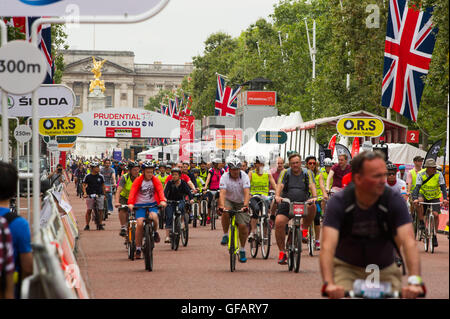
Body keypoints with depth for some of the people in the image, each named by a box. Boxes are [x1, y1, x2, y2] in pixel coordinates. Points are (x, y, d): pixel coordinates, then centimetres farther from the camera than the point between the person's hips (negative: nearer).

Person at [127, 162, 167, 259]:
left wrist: (162, 201, -38)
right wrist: (130, 203, -38)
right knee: (140, 223, -18)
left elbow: (160, 190, -18)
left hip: (152, 204, 1)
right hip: (140, 204, -1)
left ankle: (155, 232, 2)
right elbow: (132, 192, -20)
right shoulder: (138, 181, -8)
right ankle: (138, 248, -6)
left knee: (153, 216, -31)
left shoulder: (155, 180, -3)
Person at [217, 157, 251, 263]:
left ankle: (242, 250, 9)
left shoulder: (244, 176, -18)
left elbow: (247, 192, -29)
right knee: (225, 212, -35)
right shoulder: (225, 177, -18)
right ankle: (225, 235, -14)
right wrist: (221, 206, -47)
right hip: (229, 200, 0)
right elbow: (222, 193, -29)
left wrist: (245, 206, -44)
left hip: (241, 203, 0)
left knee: (243, 226, -11)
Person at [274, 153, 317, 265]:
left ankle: (304, 230, -7)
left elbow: (312, 185, -11)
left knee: (312, 207, -33)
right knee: (279, 222, -22)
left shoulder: (307, 173, 4)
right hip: (286, 204, 0)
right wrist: (277, 196, -33)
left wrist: (314, 197, -32)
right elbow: (280, 185, -12)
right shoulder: (285, 173, 3)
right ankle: (282, 251, -10)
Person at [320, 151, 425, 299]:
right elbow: (328, 246, -31)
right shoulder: (338, 202, -20)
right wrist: (329, 283, -48)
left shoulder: (394, 201, -18)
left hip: (384, 269, 1)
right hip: (347, 267, -1)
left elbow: (409, 242, -29)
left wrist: (414, 281, -46)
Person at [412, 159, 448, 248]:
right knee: (419, 202, -35)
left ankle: (434, 236, 1)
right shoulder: (421, 175, -19)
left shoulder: (439, 175, -17)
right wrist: (415, 198, -45)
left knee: (436, 215, -15)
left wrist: (445, 199, -39)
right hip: (424, 195, -1)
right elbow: (417, 187, -29)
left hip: (435, 197, 1)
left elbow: (443, 187, -23)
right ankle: (421, 223, -20)